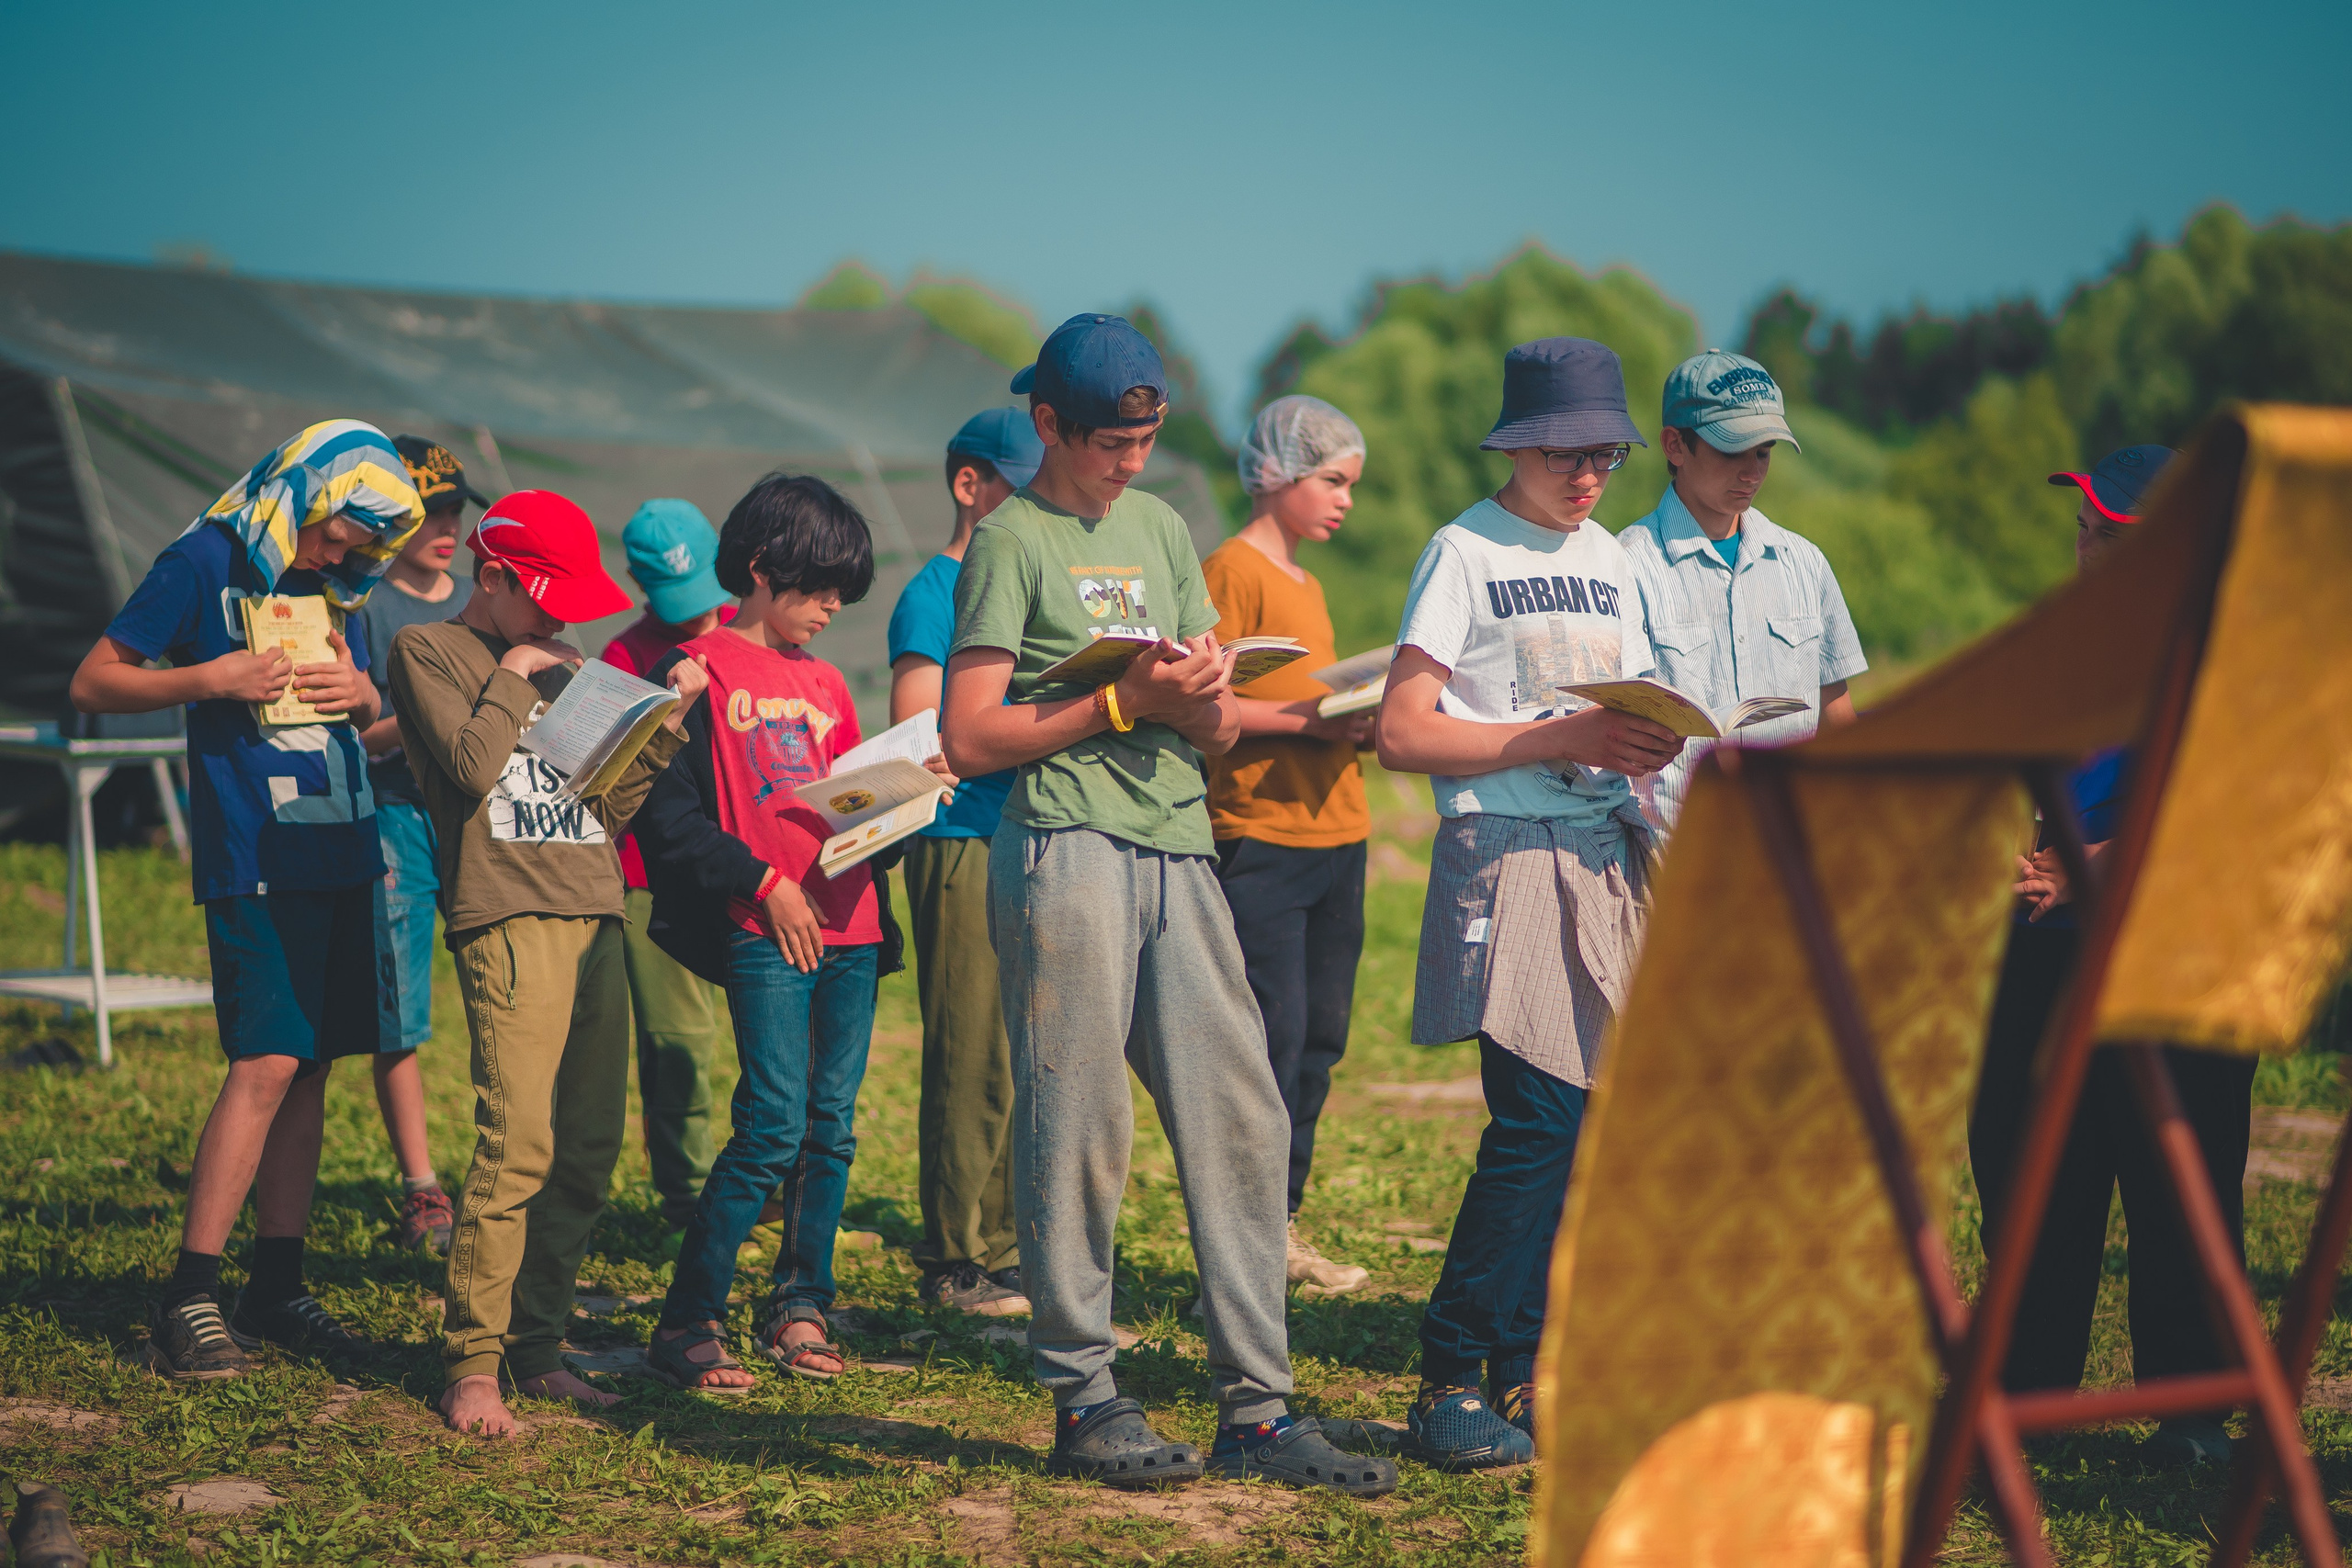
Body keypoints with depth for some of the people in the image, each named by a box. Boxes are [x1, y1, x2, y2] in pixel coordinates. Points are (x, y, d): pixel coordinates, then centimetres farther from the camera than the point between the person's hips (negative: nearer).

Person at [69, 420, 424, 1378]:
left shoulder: (336, 581, 15)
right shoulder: (205, 563, -4)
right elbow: (93, 684, -4)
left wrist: (360, 691, 1)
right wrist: (207, 678, -18)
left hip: (340, 854, 7)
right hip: (252, 859, -7)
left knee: (311, 1067, 7)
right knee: (266, 1064, -14)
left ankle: (276, 1287, 14)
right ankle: (187, 1299, -9)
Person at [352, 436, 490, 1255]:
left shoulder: (479, 605, 16)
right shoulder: (364, 607, 1)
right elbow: (359, 736, -5)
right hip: (395, 815, -3)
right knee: (399, 1020, -2)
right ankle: (421, 1193, 6)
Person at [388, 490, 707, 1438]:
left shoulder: (560, 670, 23)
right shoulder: (429, 651, 5)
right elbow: (471, 765, -11)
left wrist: (666, 718, 10)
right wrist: (513, 677, 1)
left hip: (596, 915, 7)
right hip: (508, 918, -7)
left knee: (589, 1149, 3)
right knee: (517, 1144, -16)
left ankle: (536, 1347, 11)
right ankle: (471, 1366, -11)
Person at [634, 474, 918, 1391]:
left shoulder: (824, 685, 20)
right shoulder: (701, 671, -2)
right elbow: (668, 815, -9)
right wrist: (763, 882, -13)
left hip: (848, 924, 7)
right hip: (764, 931, -7)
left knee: (833, 1124, 7)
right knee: (774, 1127, -12)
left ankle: (800, 1306, 19)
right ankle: (688, 1323, -4)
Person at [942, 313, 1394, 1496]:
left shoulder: (1162, 529, 20)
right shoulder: (1011, 542, 0)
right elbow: (968, 739, -7)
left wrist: (1206, 691, -3)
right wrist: (1123, 701, -10)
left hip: (1179, 851, 6)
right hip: (1066, 851, -6)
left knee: (1240, 1121, 1)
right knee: (1077, 1131, -3)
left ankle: (1256, 1407, 5)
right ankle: (1083, 1401, 8)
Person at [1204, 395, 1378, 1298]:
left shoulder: (1305, 583, 20)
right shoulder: (1231, 571, -7)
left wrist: (1362, 716, 7)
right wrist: (1308, 718, -21)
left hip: (1336, 830, 9)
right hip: (1260, 834, -9)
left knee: (1320, 1037, 9)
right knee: (1272, 1039, -9)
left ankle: (1281, 1224, 17)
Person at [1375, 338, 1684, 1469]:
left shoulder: (1609, 559, 19)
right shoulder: (1465, 553, -3)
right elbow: (1405, 735, -10)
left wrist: (1651, 741, 0)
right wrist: (1561, 739, -17)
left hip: (1609, 855, 7)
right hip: (1513, 856, -7)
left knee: (1590, 1122, 3)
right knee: (1541, 1120, -13)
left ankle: (1523, 1375, 11)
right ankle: (1447, 1386, -5)